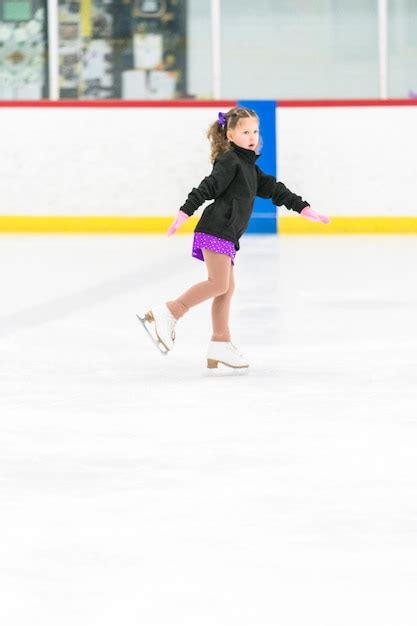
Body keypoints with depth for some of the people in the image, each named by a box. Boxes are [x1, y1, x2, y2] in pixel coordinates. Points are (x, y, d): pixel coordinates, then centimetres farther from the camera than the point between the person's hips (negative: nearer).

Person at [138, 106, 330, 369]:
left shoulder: (249, 167, 24)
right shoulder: (229, 160, -5)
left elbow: (273, 188, 29)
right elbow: (209, 187, -16)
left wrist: (303, 208, 28)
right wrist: (185, 212, -26)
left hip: (227, 235, 10)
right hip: (216, 231, -10)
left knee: (227, 287, 9)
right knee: (219, 284, -19)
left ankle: (221, 345, 11)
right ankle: (166, 314, -22)